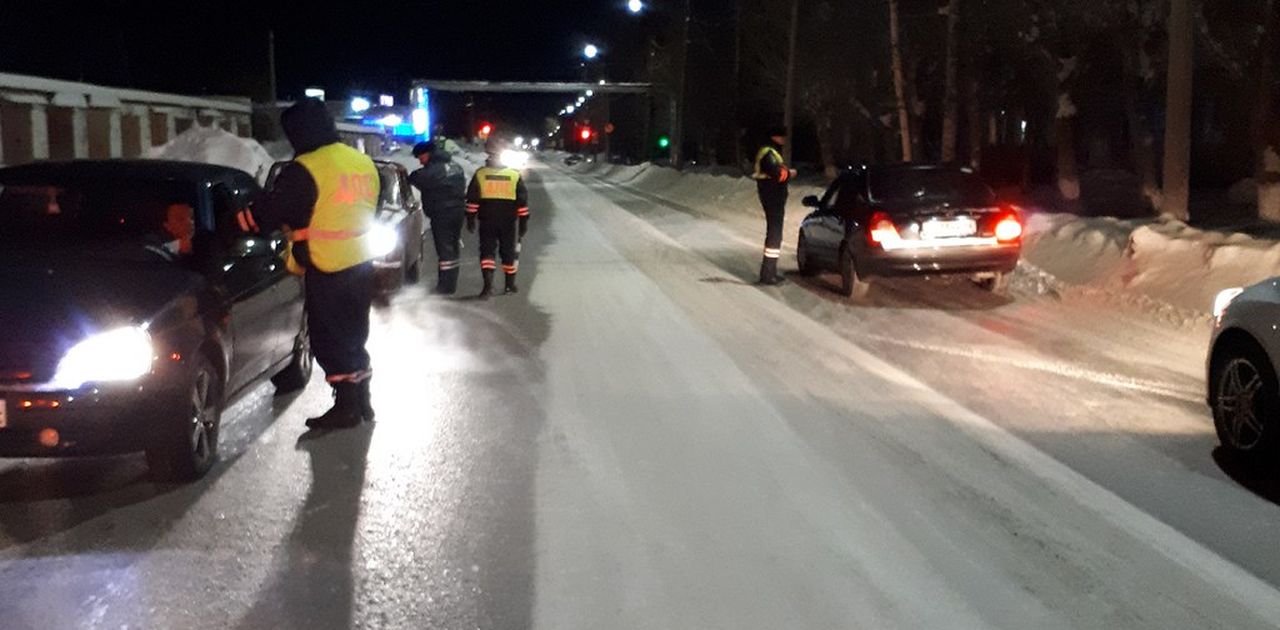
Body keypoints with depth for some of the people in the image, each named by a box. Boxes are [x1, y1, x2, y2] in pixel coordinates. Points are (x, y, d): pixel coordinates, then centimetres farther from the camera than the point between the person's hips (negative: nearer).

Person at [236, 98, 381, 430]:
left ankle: (347, 405, 5)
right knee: (354, 334, 19)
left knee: (329, 339, 3)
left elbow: (268, 213, -14)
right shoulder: (363, 162, 7)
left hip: (328, 271, -7)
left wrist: (236, 221, 1)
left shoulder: (305, 170, -16)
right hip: (362, 265, 8)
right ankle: (361, 398, 27)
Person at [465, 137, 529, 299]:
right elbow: (523, 202, 0)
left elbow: (472, 200, -2)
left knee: (487, 251, 3)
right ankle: (510, 284, 24)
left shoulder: (480, 174, -3)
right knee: (509, 252, 13)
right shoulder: (515, 175, -1)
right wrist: (524, 223, 6)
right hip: (509, 222, 1)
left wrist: (470, 220, 4)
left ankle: (488, 285, -13)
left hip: (487, 221, 0)